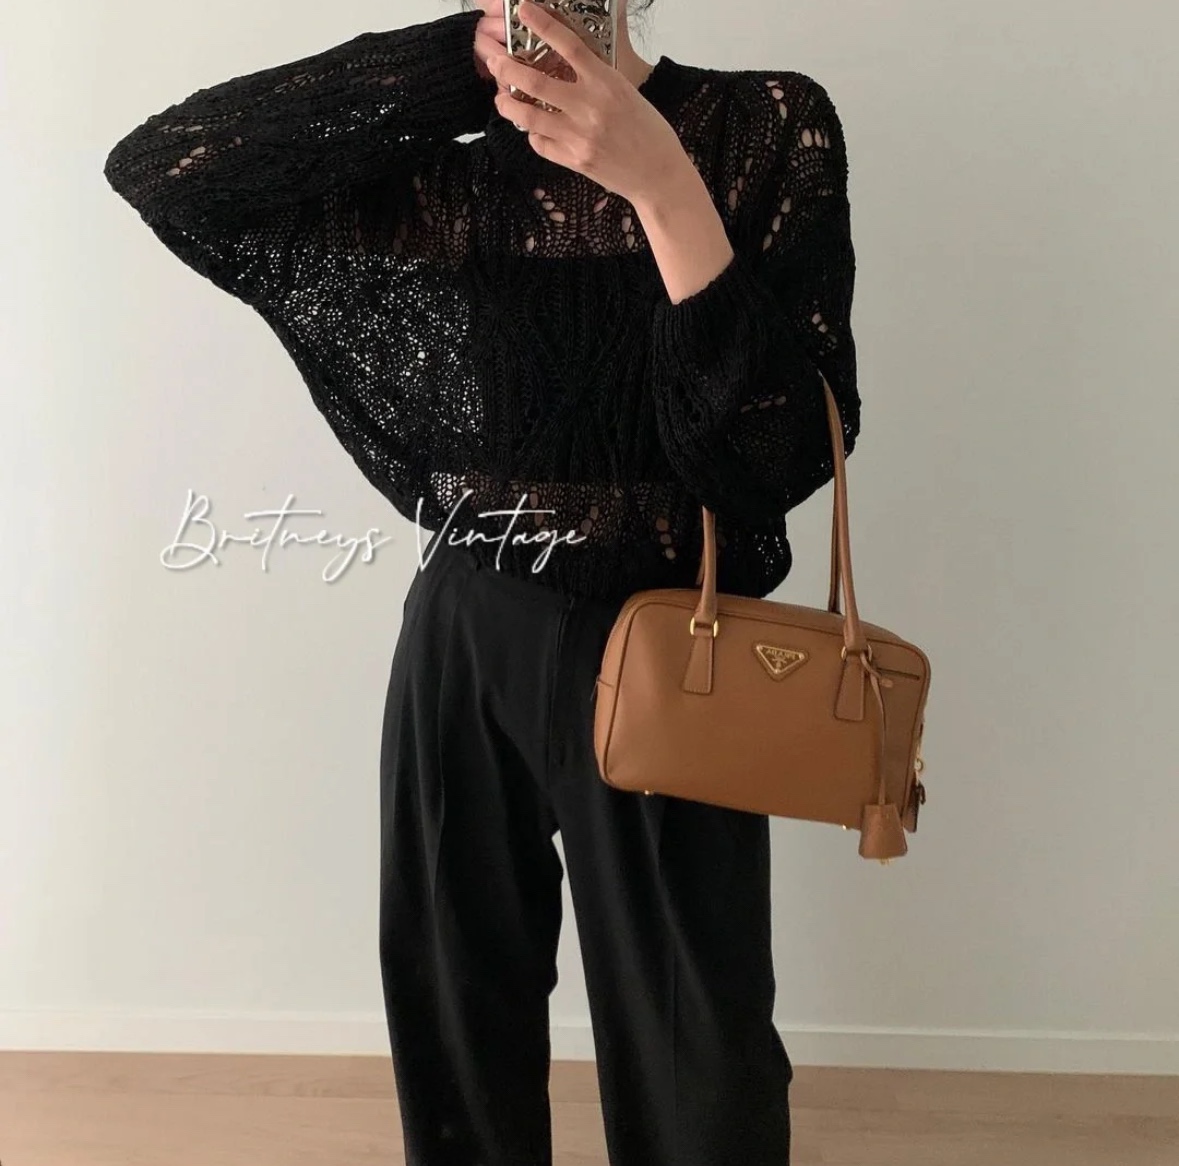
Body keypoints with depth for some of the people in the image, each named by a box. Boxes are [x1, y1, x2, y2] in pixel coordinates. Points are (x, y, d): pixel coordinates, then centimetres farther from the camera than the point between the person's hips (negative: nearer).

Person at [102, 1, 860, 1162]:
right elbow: (158, 167, -5)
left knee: (689, 1049, 12)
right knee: (454, 1013, 18)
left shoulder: (767, 129, -4)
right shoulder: (445, 177, 2)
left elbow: (794, 436, -14)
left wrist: (662, 183, -24)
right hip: (459, 646, 3)